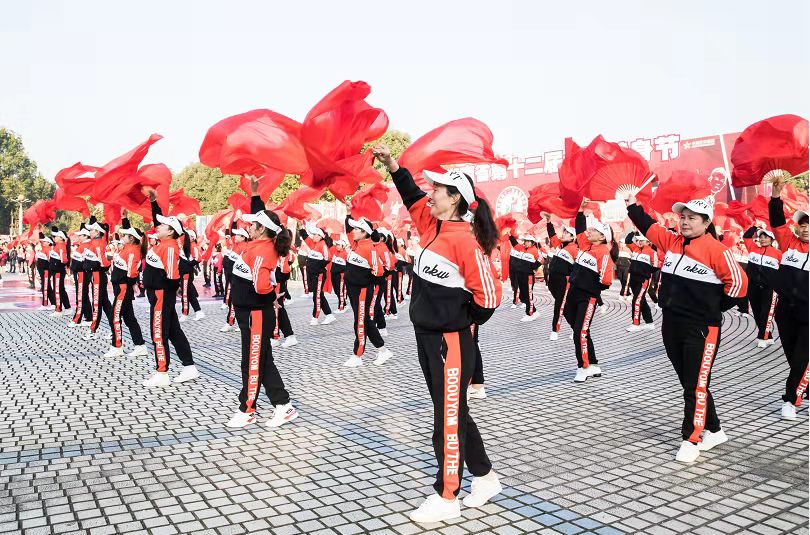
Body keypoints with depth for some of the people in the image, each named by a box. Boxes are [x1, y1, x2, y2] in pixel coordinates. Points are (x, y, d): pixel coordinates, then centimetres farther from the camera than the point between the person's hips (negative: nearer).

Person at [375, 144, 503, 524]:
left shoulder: (464, 240, -19)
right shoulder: (434, 226, 5)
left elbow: (488, 296, -20)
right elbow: (412, 197, 20)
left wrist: (460, 322, -6)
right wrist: (392, 164, 9)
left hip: (450, 343, -9)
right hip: (426, 337, 9)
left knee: (449, 419, 3)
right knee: (452, 412, 18)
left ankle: (446, 499, 16)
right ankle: (485, 478, 34)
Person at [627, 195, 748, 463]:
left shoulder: (715, 250, -12)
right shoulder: (672, 242, 7)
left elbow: (738, 281, -12)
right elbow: (648, 226, 15)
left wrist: (715, 307, -5)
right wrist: (632, 204, 9)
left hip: (700, 329, -7)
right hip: (671, 325, 7)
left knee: (696, 386, -1)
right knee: (689, 382, 16)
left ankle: (691, 441, 8)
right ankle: (713, 431, 31)